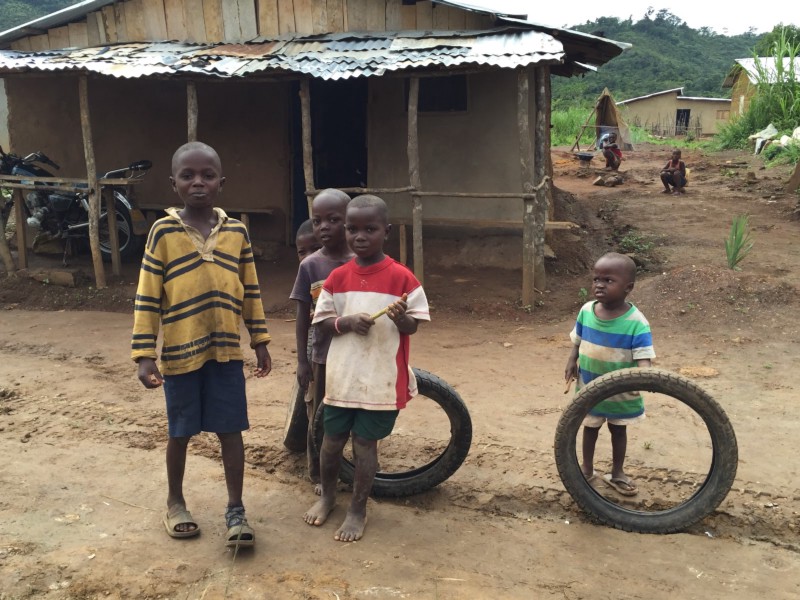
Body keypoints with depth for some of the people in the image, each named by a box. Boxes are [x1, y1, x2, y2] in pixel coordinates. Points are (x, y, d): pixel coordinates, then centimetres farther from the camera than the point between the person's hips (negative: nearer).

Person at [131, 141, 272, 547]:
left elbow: (250, 291, 8)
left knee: (230, 431, 7)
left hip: (226, 351, 2)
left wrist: (260, 341, 9)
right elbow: (147, 297, -7)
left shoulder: (236, 232, 1)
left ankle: (235, 510, 20)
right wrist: (144, 354, -10)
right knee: (181, 432, 14)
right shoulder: (163, 232, -7)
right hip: (180, 353, -1)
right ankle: (175, 502, 35)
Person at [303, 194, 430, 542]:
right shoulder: (337, 278, -1)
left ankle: (358, 510, 24)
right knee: (332, 440, 16)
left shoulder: (401, 277, -9)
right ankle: (327, 496, 41)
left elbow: (413, 327, -5)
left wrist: (400, 318, -27)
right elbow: (322, 322, 4)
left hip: (383, 379, -3)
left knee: (365, 444, 6)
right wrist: (347, 322, -16)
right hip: (342, 376, 3)